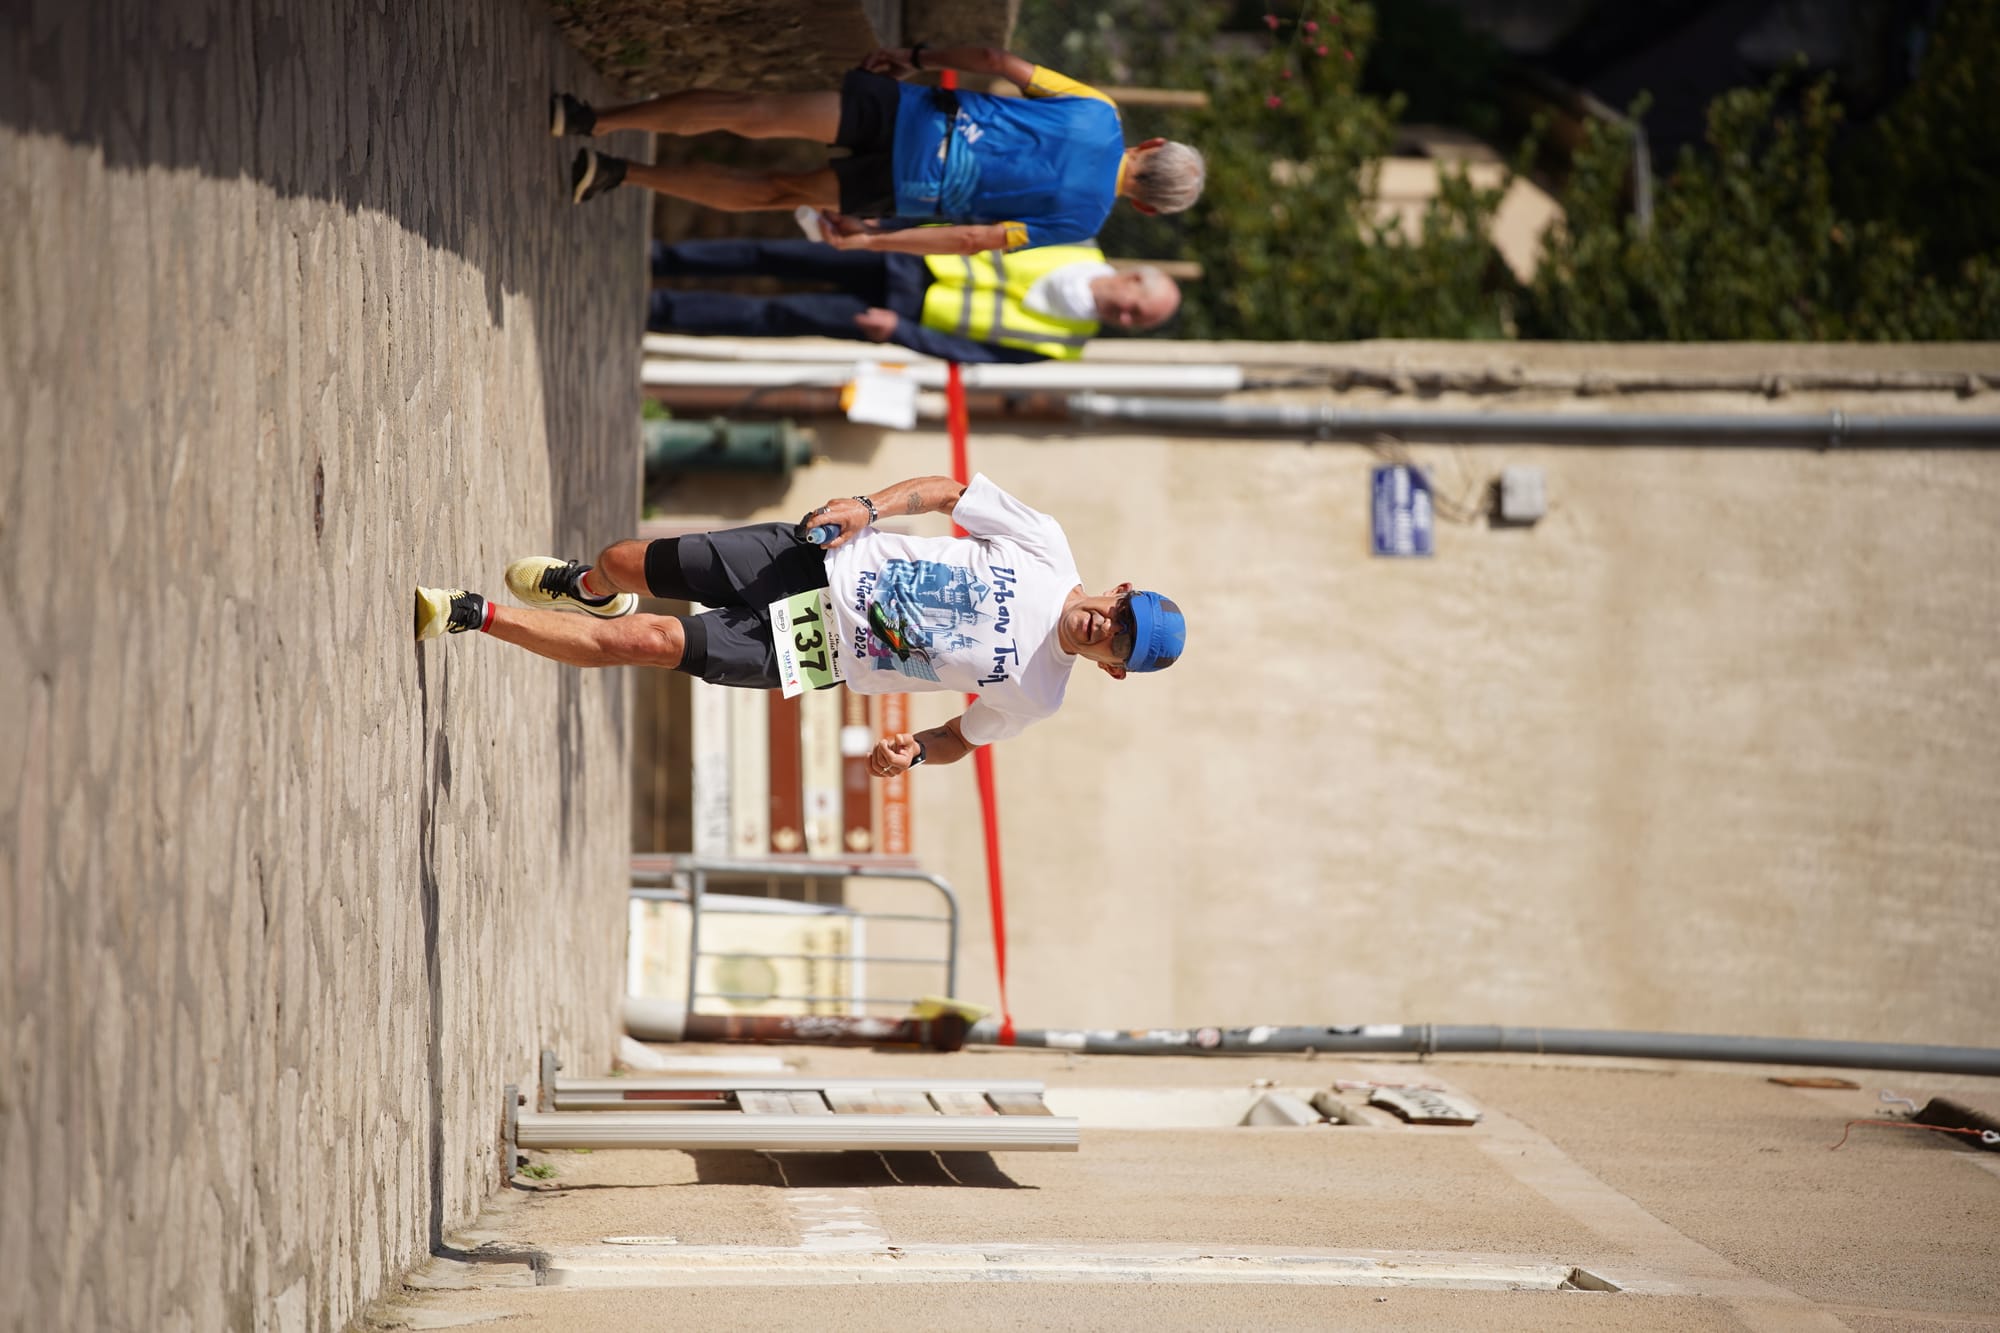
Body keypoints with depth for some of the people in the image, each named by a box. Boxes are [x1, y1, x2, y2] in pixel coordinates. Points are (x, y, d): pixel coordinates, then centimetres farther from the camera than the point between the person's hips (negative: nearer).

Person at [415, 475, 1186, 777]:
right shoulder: (1046, 550, -11)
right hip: (825, 563, 2)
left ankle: (476, 616, -1)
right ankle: (588, 587, 45)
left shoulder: (1034, 695, -12)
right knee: (628, 566, 4)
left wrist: (915, 751, -19)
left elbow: (963, 738, 3)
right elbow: (946, 492, 0)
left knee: (650, 643, -16)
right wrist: (868, 506, -15)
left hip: (821, 655, -2)